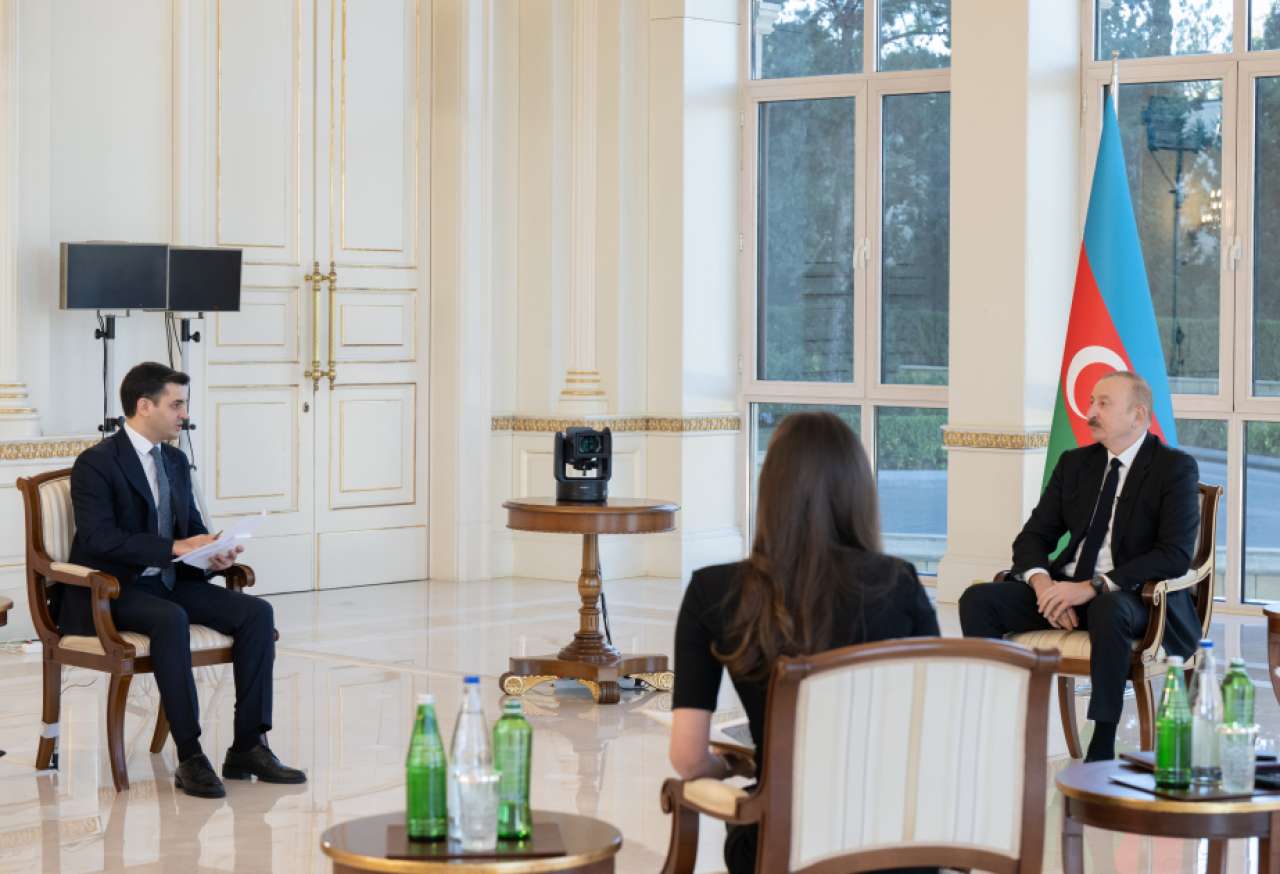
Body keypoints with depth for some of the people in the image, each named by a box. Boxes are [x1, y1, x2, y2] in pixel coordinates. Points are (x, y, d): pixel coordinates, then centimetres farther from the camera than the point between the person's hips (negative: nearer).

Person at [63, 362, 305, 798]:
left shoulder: (175, 461, 13)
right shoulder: (96, 464, -11)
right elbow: (100, 538, -22)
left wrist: (213, 552, -5)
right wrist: (175, 547, -26)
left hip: (169, 582, 7)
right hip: (113, 591, -7)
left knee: (257, 613, -14)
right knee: (171, 620, -38)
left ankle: (248, 745, -14)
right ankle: (190, 757, -32)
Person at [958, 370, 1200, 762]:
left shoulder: (1176, 468, -5)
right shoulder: (1075, 463, 13)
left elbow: (1175, 555, -17)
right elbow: (1033, 536, 10)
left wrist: (1093, 587, -25)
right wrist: (1042, 582, -14)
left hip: (1131, 597, -6)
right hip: (1067, 586, 6)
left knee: (1108, 610, -41)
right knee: (978, 598, -17)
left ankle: (1102, 750, -33)